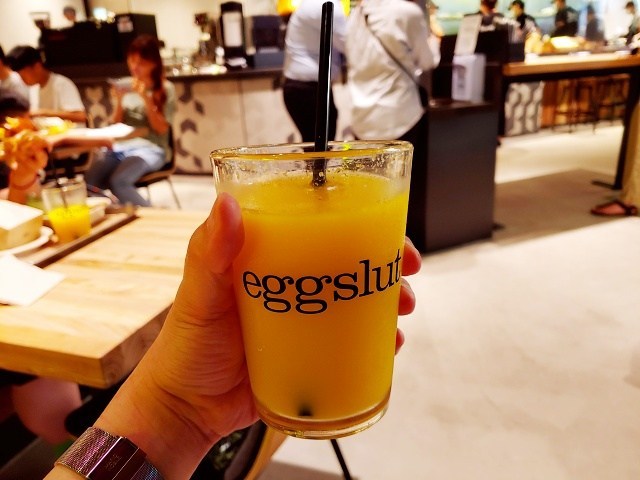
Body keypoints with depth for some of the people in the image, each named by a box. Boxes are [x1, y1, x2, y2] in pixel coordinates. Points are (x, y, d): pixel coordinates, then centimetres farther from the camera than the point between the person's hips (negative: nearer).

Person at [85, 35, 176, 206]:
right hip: (120, 145, 4)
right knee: (90, 180, -22)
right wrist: (120, 101, -4)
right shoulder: (125, 86, 13)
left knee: (118, 181, -31)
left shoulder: (165, 88, 2)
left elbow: (162, 128, -6)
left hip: (150, 148, -4)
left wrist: (146, 98, -14)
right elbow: (116, 125, 14)